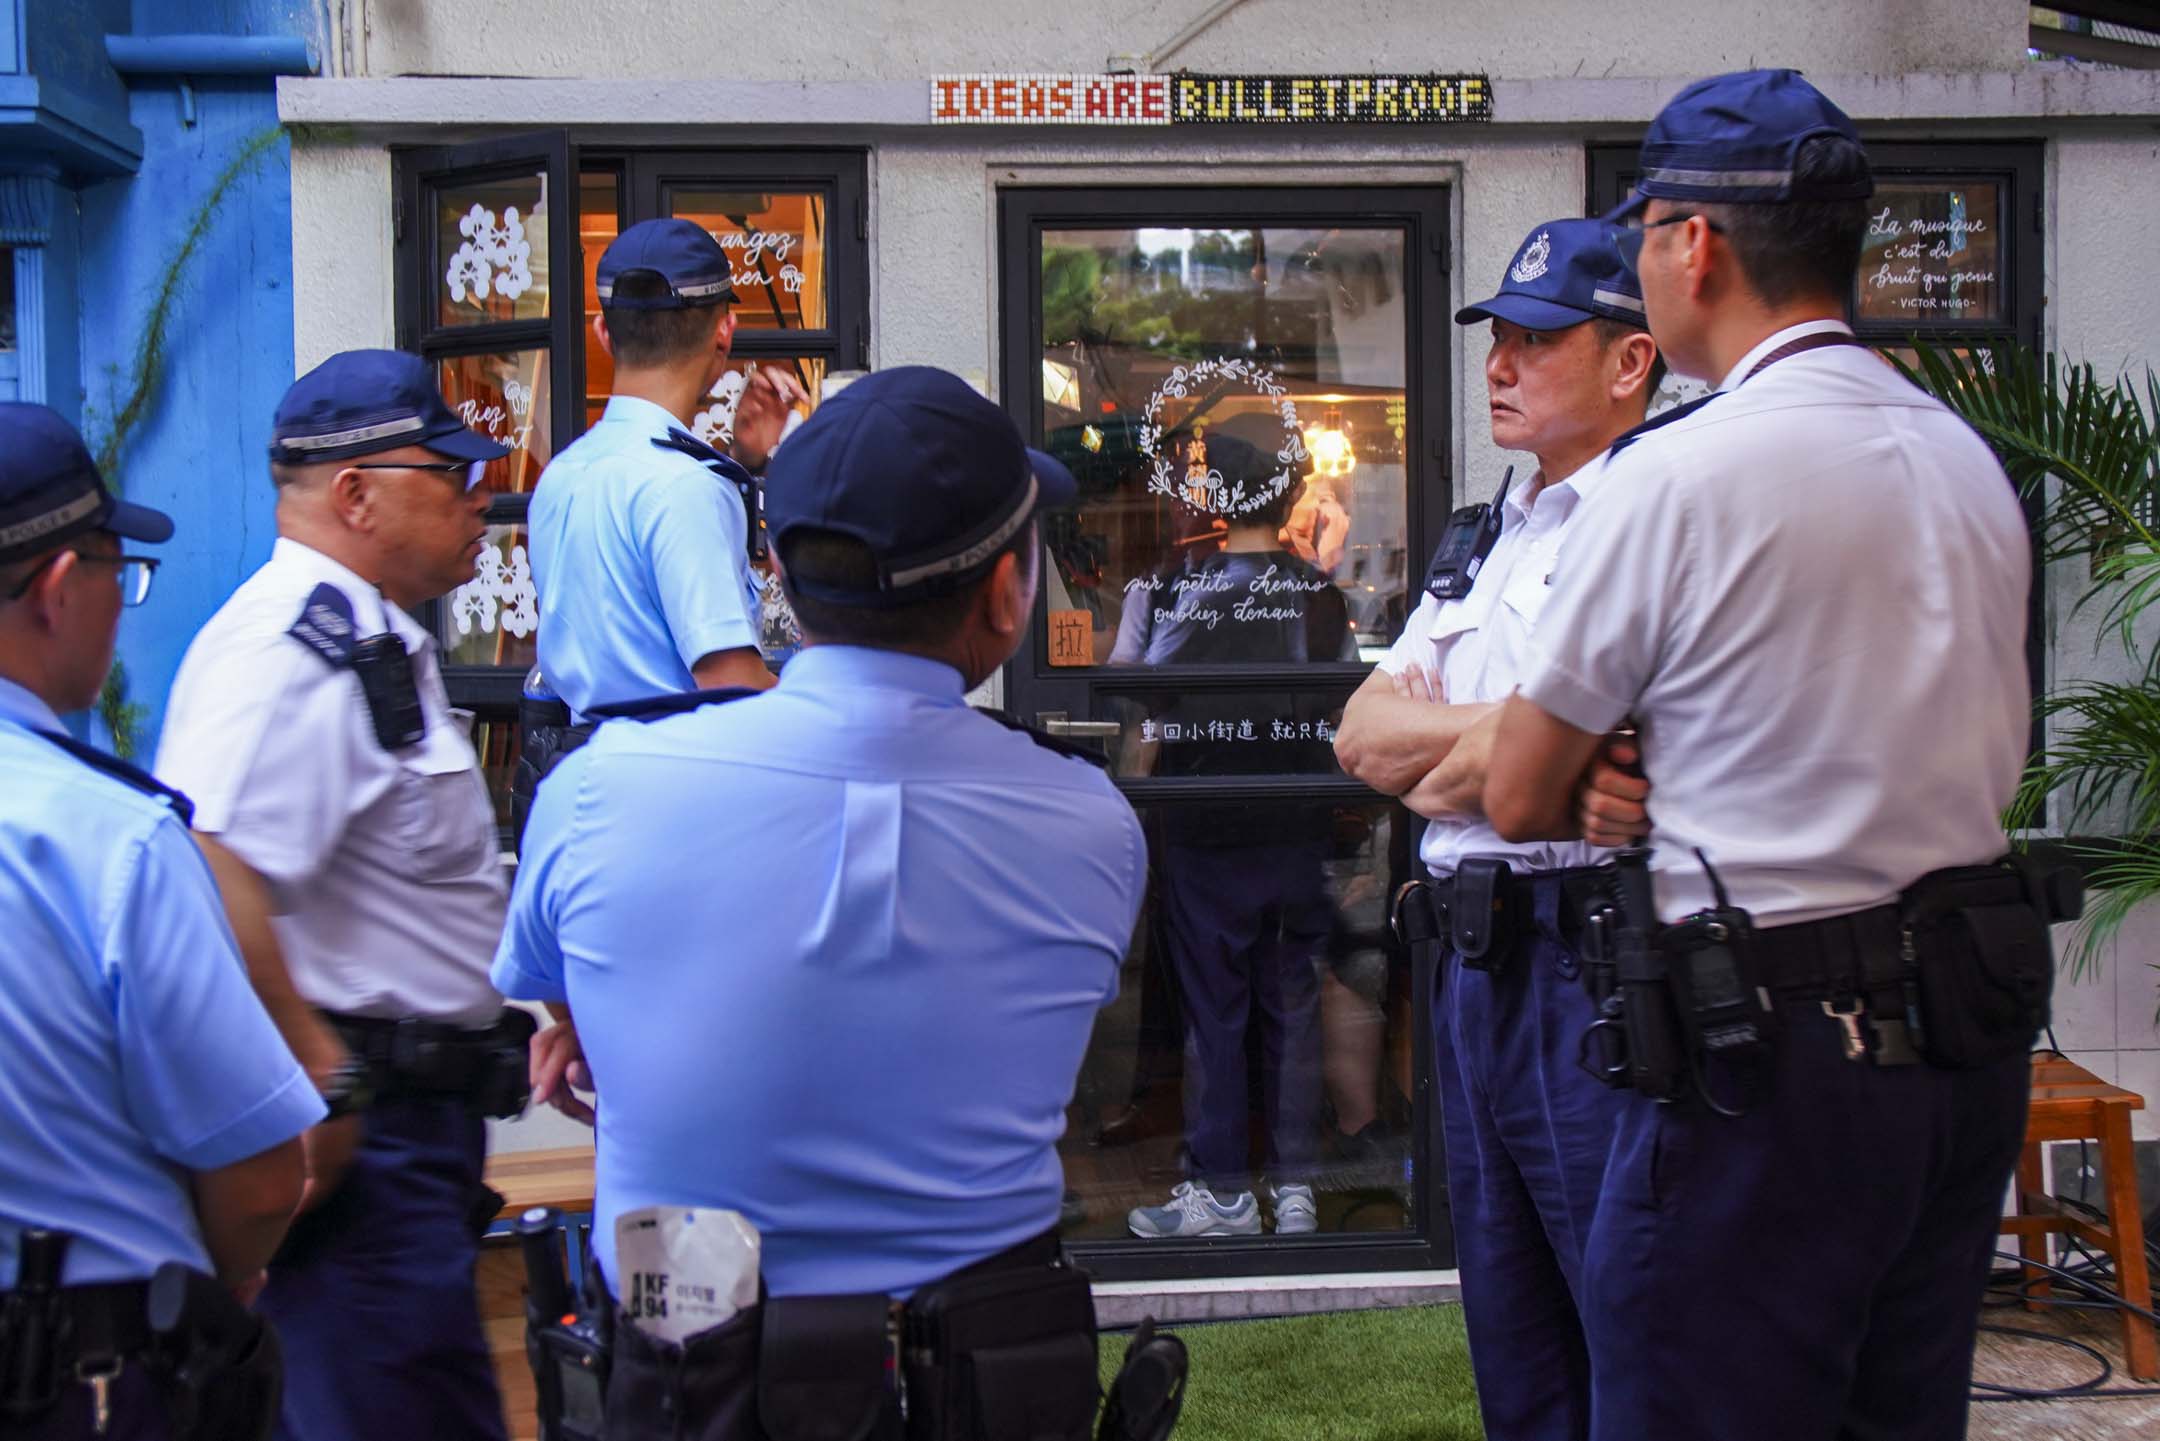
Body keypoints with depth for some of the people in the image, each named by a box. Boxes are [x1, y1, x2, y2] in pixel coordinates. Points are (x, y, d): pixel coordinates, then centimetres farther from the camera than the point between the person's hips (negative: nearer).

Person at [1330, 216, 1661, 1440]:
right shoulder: (1491, 544, 19)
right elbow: (1363, 733, 11)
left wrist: (1470, 754, -6)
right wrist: (1499, 727, -8)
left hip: (1597, 965, -9)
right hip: (1477, 964, 9)